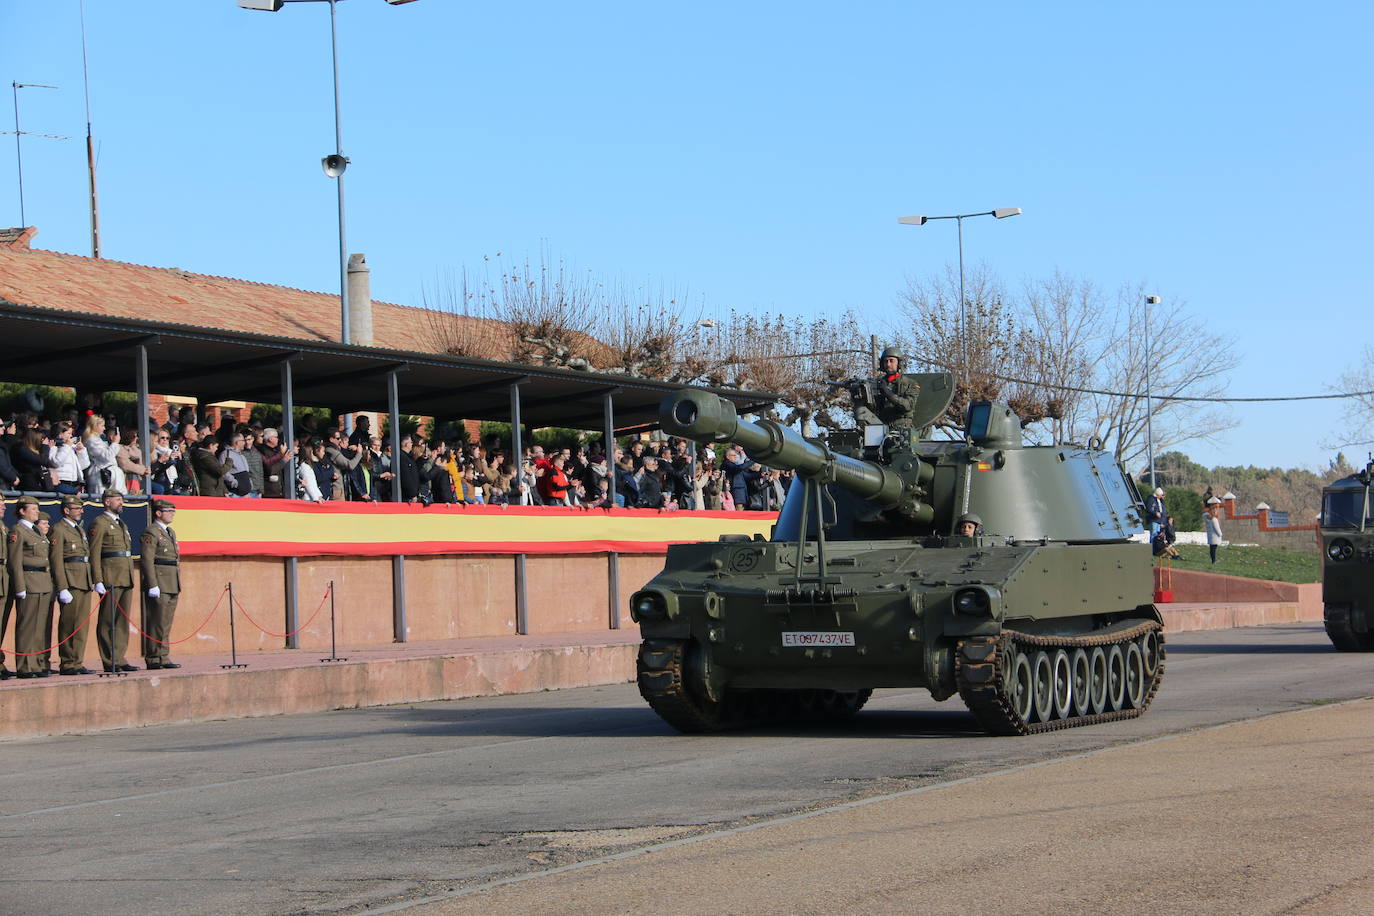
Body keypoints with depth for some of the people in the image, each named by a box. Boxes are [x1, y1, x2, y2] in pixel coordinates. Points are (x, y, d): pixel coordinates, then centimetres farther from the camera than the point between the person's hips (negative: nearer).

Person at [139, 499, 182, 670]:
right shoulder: (150, 533, -9)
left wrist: (178, 586, 21)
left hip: (172, 585, 9)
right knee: (158, 622, -8)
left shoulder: (171, 532, 20)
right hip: (159, 584, -9)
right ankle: (155, 659, -6)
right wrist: (152, 585, -20)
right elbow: (147, 560, -15)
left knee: (167, 623, 9)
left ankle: (162, 657, 12)